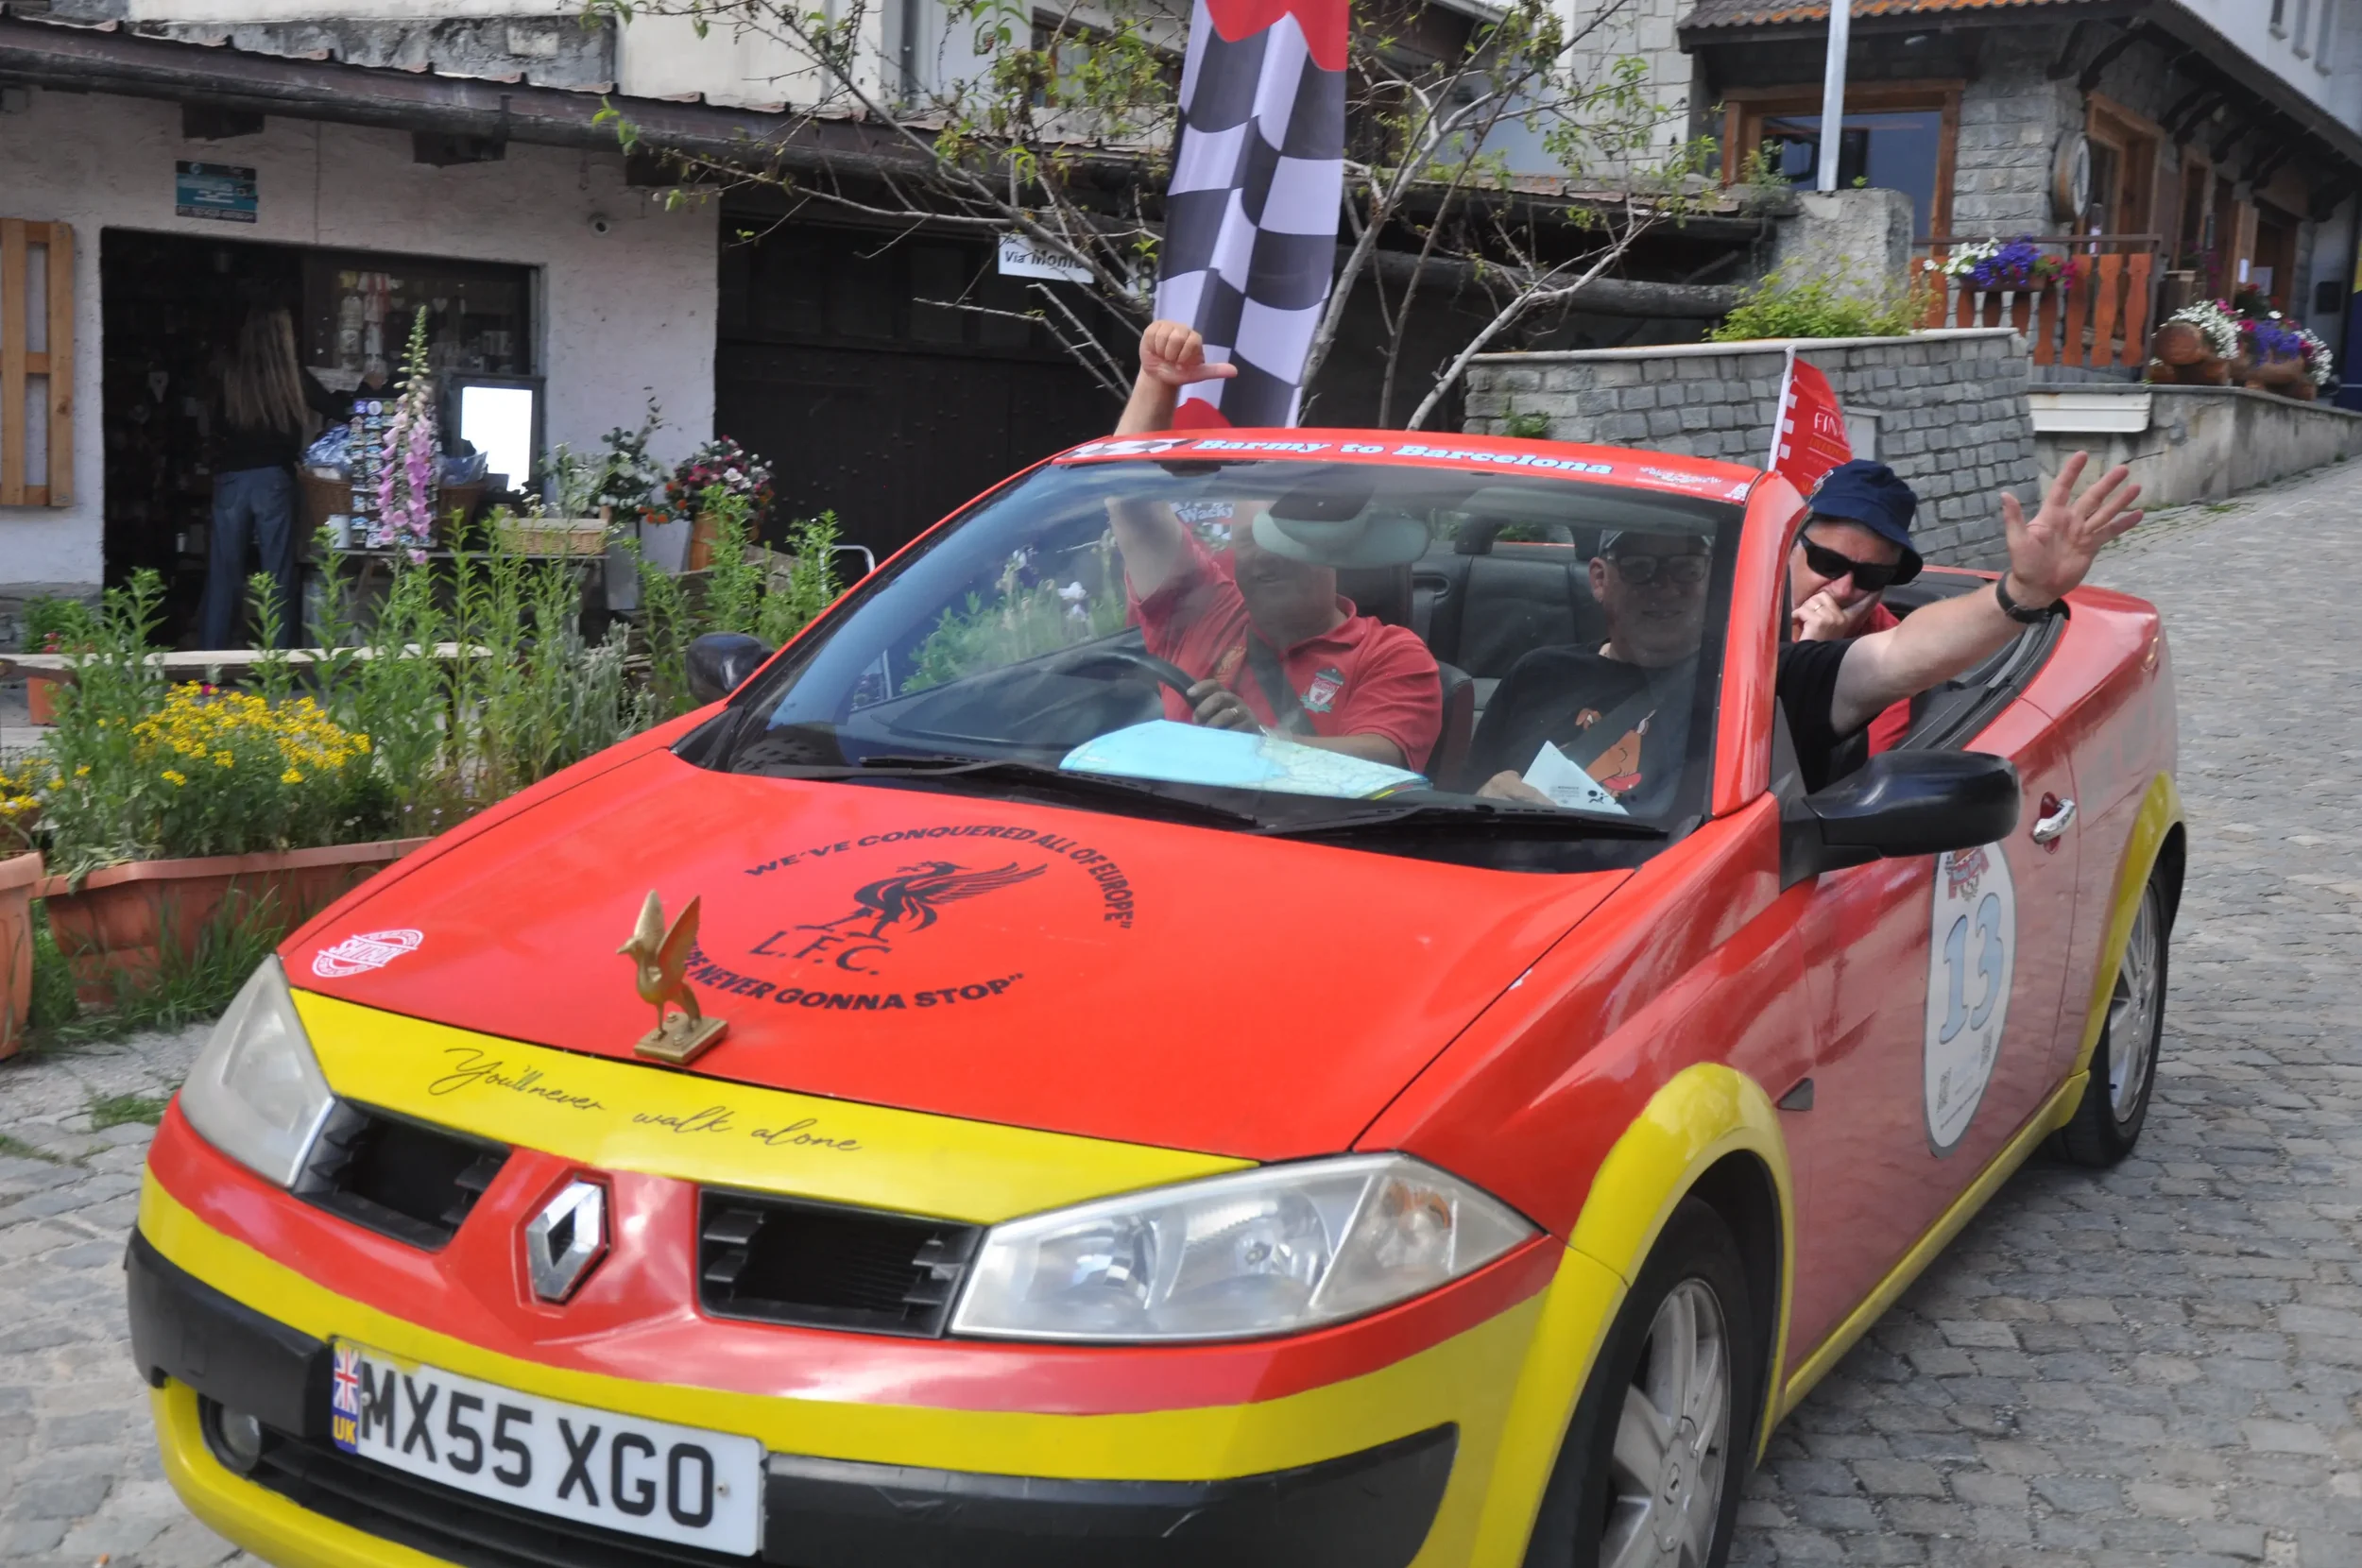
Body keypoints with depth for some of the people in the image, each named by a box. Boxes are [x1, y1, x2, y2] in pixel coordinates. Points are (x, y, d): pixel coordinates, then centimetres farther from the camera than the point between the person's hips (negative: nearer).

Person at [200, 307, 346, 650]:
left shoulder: (229, 374, 2)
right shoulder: (292, 377, -2)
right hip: (273, 478, -2)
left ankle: (212, 650, 10)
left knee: (223, 569, 7)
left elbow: (216, 426, 4)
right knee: (278, 570, 5)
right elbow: (335, 409, 8)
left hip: (229, 478, 2)